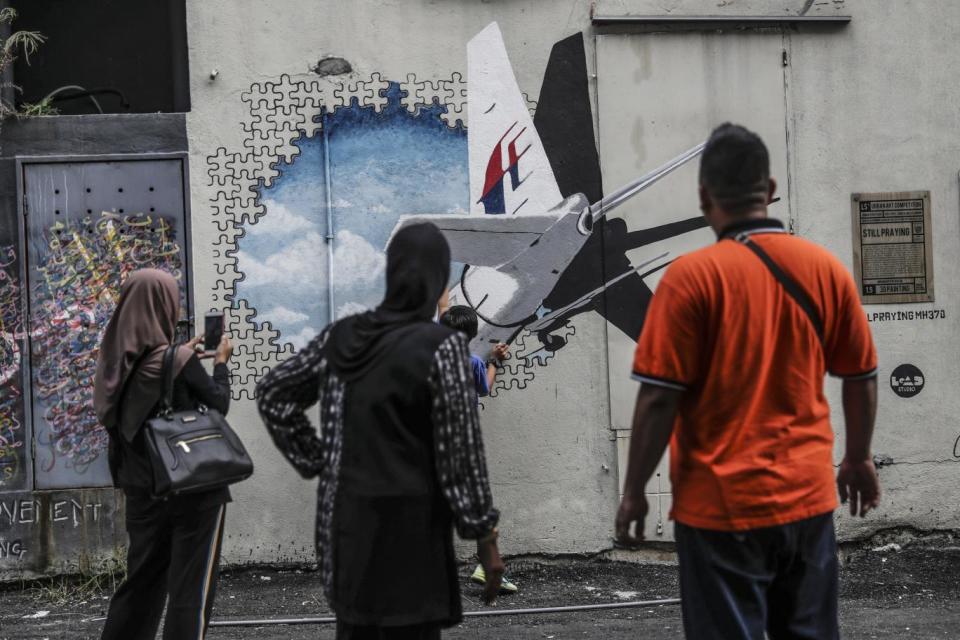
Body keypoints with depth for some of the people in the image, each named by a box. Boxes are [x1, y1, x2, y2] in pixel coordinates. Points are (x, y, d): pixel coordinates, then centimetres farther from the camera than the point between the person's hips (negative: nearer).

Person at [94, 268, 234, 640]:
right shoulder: (179, 360, -17)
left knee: (141, 580, 18)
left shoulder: (117, 359, 1)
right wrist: (220, 362, 9)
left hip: (142, 487, 6)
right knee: (190, 584, 4)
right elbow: (219, 406, -4)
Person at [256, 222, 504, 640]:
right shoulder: (441, 346, -13)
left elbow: (272, 394, 12)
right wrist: (485, 535, -5)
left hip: (343, 519, 6)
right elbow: (460, 450, -12)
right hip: (408, 524, -6)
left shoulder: (342, 336, 4)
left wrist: (315, 461, 13)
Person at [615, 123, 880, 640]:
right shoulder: (826, 268, 1)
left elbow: (659, 398, -14)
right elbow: (862, 378, 9)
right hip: (809, 496, 4)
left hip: (723, 504, -4)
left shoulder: (692, 275, -13)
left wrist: (634, 491, -3)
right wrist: (858, 459, 24)